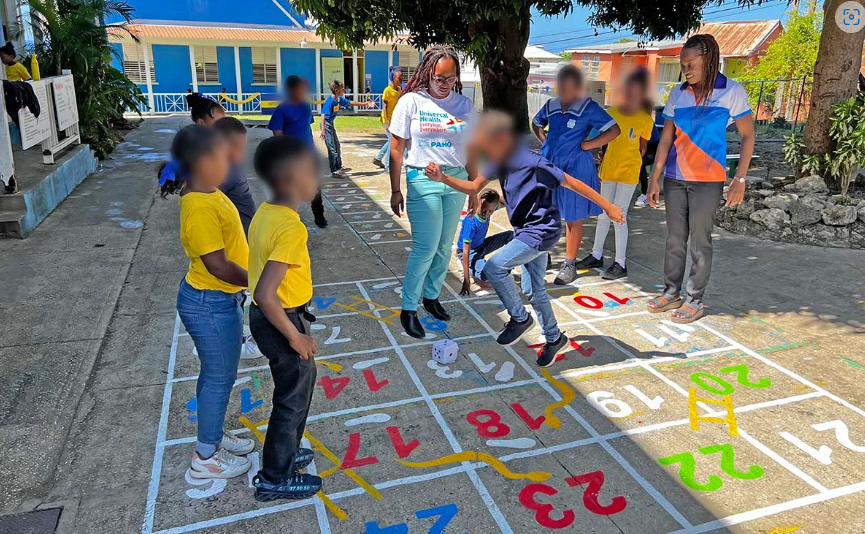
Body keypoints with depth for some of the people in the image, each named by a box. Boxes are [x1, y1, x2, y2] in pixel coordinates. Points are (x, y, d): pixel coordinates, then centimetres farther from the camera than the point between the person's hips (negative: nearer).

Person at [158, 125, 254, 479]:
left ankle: (214, 435, 43)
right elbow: (217, 265, -26)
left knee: (215, 373, 23)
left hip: (218, 298, 9)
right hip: (211, 305, -9)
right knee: (220, 377, 6)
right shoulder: (201, 208, -27)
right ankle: (205, 457, 25)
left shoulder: (206, 194, 4)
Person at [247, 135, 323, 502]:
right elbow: (265, 295, -32)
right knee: (293, 399, 10)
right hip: (282, 321, -9)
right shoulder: (291, 229, -28)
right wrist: (296, 337, -20)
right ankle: (275, 479, 29)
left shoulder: (264, 213, 0)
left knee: (301, 380, 26)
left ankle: (285, 453, 44)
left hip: (266, 317, 9)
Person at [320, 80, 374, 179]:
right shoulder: (329, 101, -23)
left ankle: (339, 167, 31)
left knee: (337, 145, 18)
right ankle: (334, 171, -1)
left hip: (331, 124, 10)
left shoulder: (339, 99, 2)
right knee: (332, 148, -7)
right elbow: (323, 115, -29)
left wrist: (364, 104, 24)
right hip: (326, 124, -10)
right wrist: (323, 130, -37)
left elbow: (350, 103, 18)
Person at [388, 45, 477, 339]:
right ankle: (408, 309, 9)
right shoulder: (411, 102, -5)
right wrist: (395, 191, -2)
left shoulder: (464, 105, 5)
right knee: (425, 248, -5)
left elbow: (470, 150, 10)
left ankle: (431, 296, 30)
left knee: (445, 246, 10)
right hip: (423, 180, -4)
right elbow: (396, 150, -2)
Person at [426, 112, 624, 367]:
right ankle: (554, 338, 34)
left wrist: (607, 207, -13)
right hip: (527, 231, 9)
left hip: (542, 231, -9)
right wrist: (443, 178, -10)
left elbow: (572, 183, -19)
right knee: (534, 290, 16)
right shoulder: (501, 161, 0)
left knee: (494, 267, -18)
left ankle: (520, 318, 1)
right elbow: (473, 187, 5)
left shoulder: (532, 163, -24)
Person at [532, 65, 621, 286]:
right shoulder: (551, 105, 7)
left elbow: (614, 130, -12)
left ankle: (570, 264, 15)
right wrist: (544, 140, 10)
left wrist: (586, 145, -13)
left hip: (574, 168, -5)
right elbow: (536, 123, 27)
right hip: (548, 165, 5)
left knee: (573, 218, 5)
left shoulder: (588, 107, -9)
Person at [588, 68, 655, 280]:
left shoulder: (645, 120, -6)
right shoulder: (612, 112, 2)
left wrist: (632, 163, 2)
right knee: (603, 214, 12)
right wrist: (602, 160, 9)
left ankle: (620, 264, 0)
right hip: (608, 169, 4)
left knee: (619, 216, -6)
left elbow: (642, 148, 5)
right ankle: (597, 255, 25)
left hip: (629, 172, -4)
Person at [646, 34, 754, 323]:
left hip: (707, 181, -3)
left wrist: (740, 178, -8)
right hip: (674, 179, 4)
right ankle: (671, 292, 22)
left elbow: (748, 136, -1)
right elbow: (666, 139, 7)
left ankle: (694, 300, 12)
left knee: (699, 240, 1)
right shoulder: (678, 94, 4)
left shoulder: (732, 92, -5)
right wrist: (654, 178, 2)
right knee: (674, 238, 10)